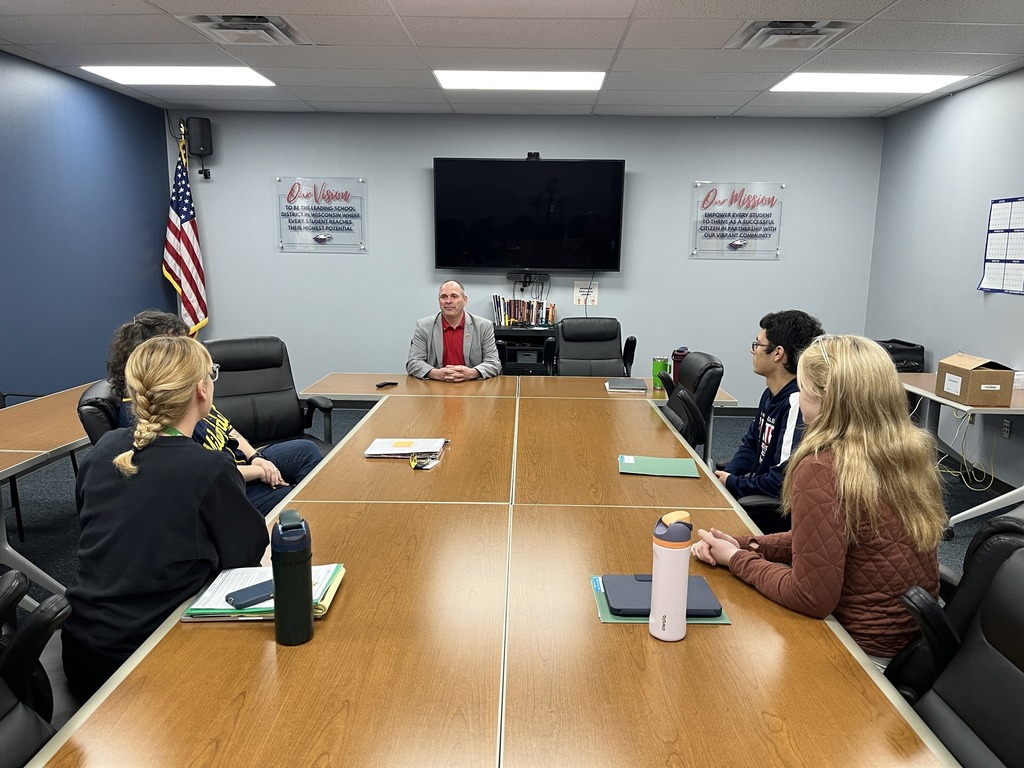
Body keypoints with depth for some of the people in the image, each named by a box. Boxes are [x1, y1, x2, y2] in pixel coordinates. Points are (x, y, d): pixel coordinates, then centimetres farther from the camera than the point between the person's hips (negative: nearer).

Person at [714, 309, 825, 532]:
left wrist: (732, 483, -13)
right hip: (758, 495, 9)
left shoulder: (798, 405, -25)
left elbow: (784, 482, -28)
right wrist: (726, 475, -1)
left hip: (778, 513, -9)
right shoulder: (771, 394, 7)